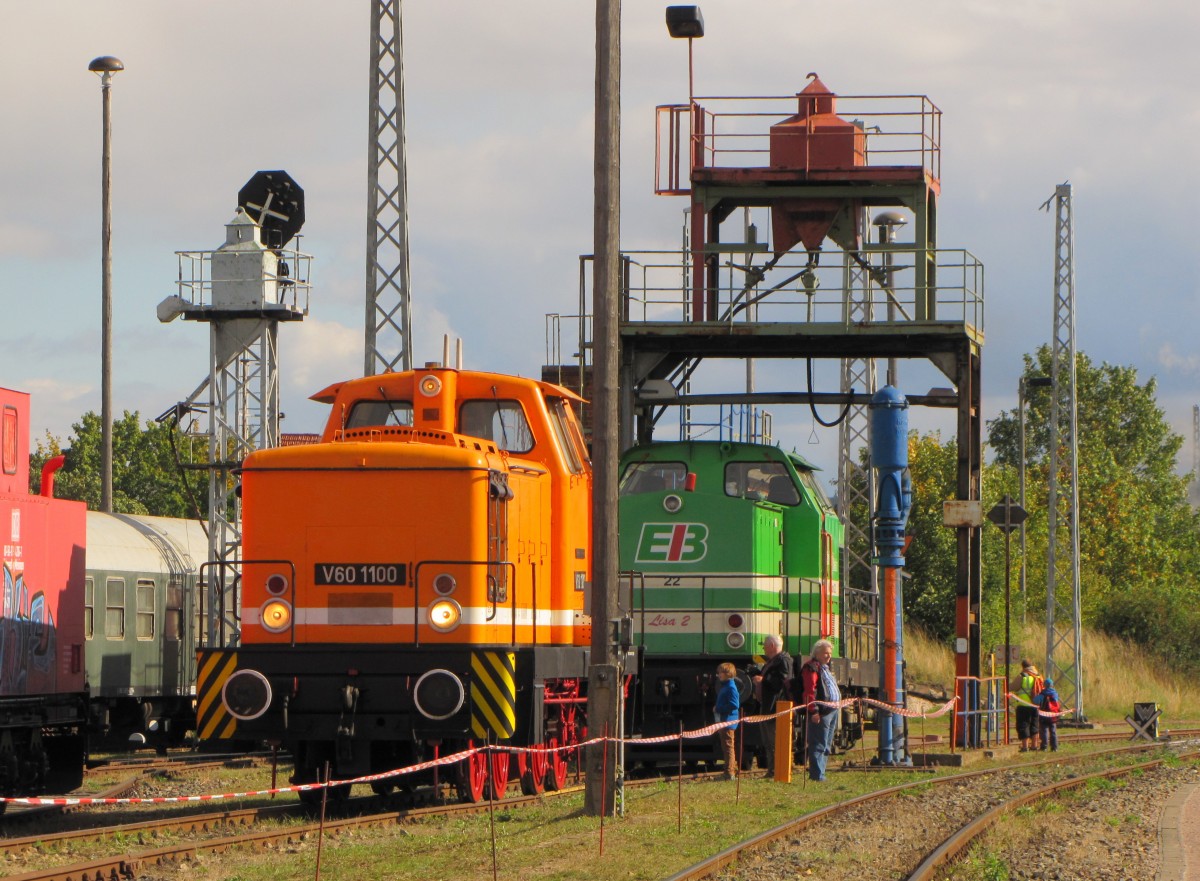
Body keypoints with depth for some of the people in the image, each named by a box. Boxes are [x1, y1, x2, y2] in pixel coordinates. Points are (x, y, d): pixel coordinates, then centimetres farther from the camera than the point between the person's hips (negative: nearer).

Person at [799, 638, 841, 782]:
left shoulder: (825, 668, 21)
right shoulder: (812, 668, -11)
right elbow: (810, 691, -19)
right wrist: (813, 711, -24)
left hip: (832, 710, 11)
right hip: (821, 713, -11)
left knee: (826, 747, 14)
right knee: (819, 745, -10)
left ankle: (818, 773, 20)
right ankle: (817, 775, -10)